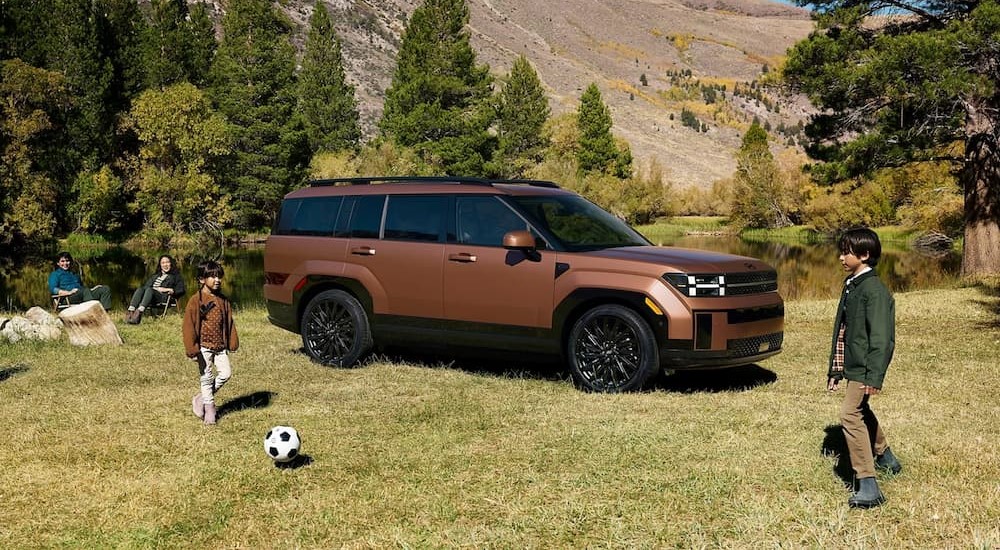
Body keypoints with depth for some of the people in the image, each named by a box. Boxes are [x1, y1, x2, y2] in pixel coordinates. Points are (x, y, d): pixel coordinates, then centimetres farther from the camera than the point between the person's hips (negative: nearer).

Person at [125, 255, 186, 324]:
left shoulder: (176, 276, 23)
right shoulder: (155, 276, 37)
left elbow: (181, 290, 10)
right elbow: (145, 285, 24)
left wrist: (171, 290, -8)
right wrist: (155, 288, 2)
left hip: (163, 296, -4)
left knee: (149, 290, -35)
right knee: (140, 289, -29)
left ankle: (139, 312, -59)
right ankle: (130, 311, -50)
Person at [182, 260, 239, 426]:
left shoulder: (224, 301, 7)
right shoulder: (196, 301, -9)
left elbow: (229, 323, 14)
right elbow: (188, 325, -11)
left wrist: (232, 342, 10)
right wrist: (192, 349, -15)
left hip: (220, 346, 5)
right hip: (204, 346, -5)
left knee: (226, 373, -4)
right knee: (207, 378, 2)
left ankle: (201, 398, 15)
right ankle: (209, 409, 15)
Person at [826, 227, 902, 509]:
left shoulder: (874, 289, -17)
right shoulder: (851, 285, 13)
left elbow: (881, 336, -22)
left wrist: (874, 375, -27)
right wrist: (835, 370, 19)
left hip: (864, 368, -11)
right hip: (852, 366, 11)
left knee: (850, 414, -19)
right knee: (861, 412, 26)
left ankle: (868, 485, -19)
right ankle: (884, 456, 50)